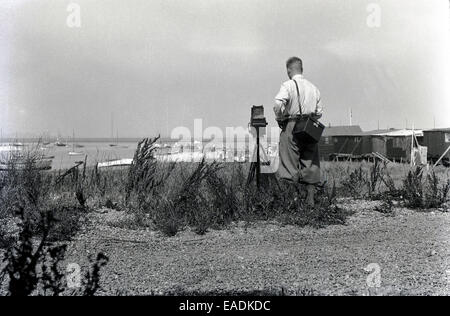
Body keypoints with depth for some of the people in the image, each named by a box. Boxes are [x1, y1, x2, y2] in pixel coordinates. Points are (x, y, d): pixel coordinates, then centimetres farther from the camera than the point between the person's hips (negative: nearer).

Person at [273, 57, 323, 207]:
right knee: (310, 165, 9)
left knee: (291, 165, 0)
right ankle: (310, 198, 11)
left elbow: (278, 105, -20)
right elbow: (319, 112, 13)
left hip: (292, 127, -5)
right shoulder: (313, 87, 13)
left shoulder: (288, 85, -5)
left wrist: (280, 119, -5)